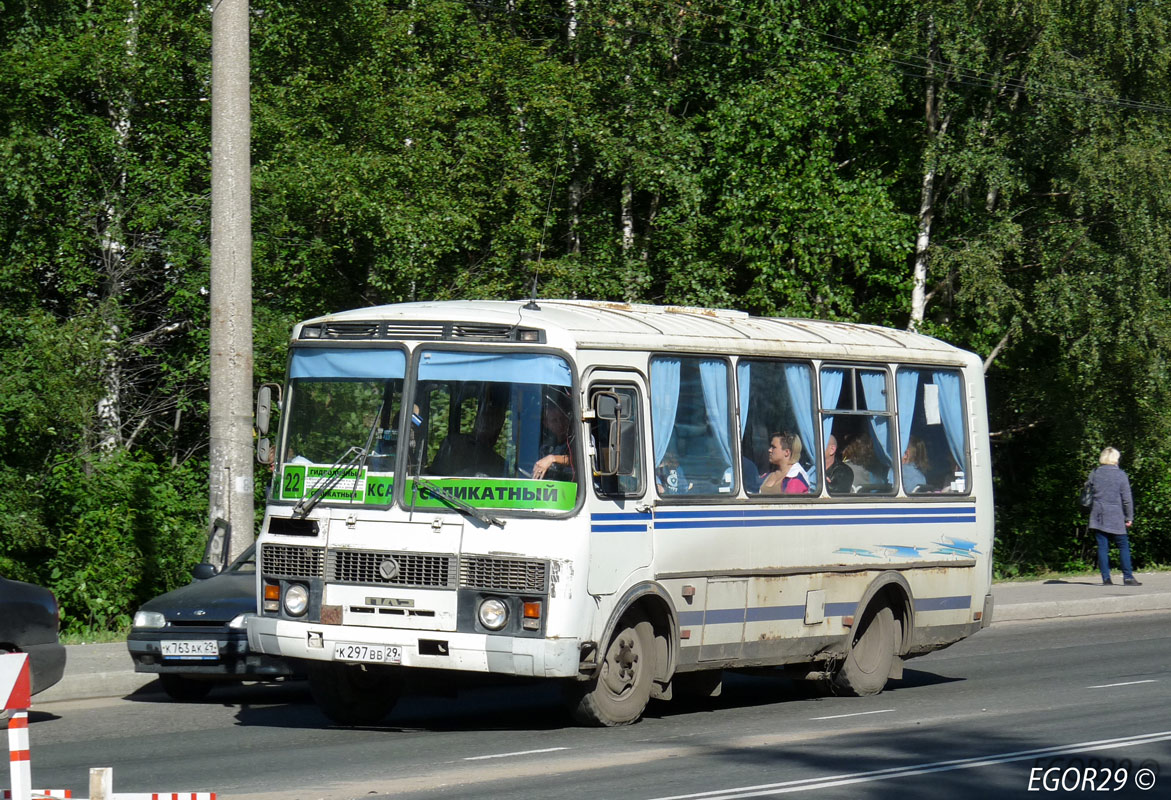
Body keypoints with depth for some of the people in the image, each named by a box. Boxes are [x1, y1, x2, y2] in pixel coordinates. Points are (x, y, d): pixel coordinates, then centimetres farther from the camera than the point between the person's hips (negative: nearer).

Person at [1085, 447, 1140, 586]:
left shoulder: (1094, 475, 6)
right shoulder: (1121, 475, -3)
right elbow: (1127, 498, -3)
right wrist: (1129, 517, 4)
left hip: (1098, 517, 3)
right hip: (1116, 517, -3)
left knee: (1102, 547, 3)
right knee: (1123, 546, 5)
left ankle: (1106, 578, -2)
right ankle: (1128, 577, -1)